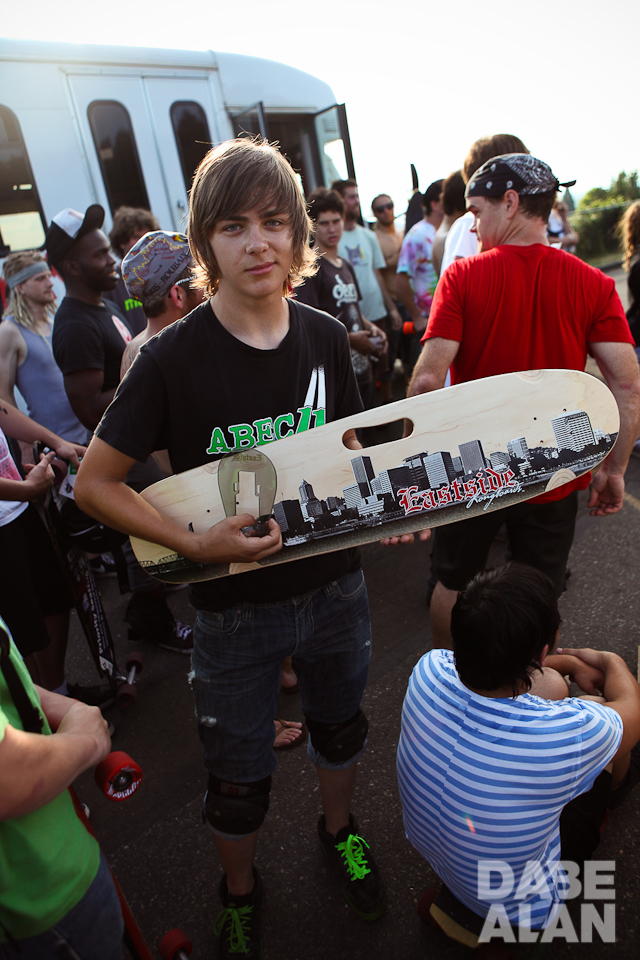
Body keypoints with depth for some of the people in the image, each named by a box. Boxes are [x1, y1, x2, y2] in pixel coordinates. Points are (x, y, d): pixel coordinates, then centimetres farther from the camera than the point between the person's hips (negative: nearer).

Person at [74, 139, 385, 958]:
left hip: (334, 588, 4)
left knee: (339, 723, 27)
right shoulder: (173, 358, -18)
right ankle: (239, 890, 50)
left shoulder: (326, 337, -5)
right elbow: (94, 483, -12)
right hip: (234, 607, -3)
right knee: (239, 780, 16)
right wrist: (194, 544, -23)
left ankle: (339, 830, 60)